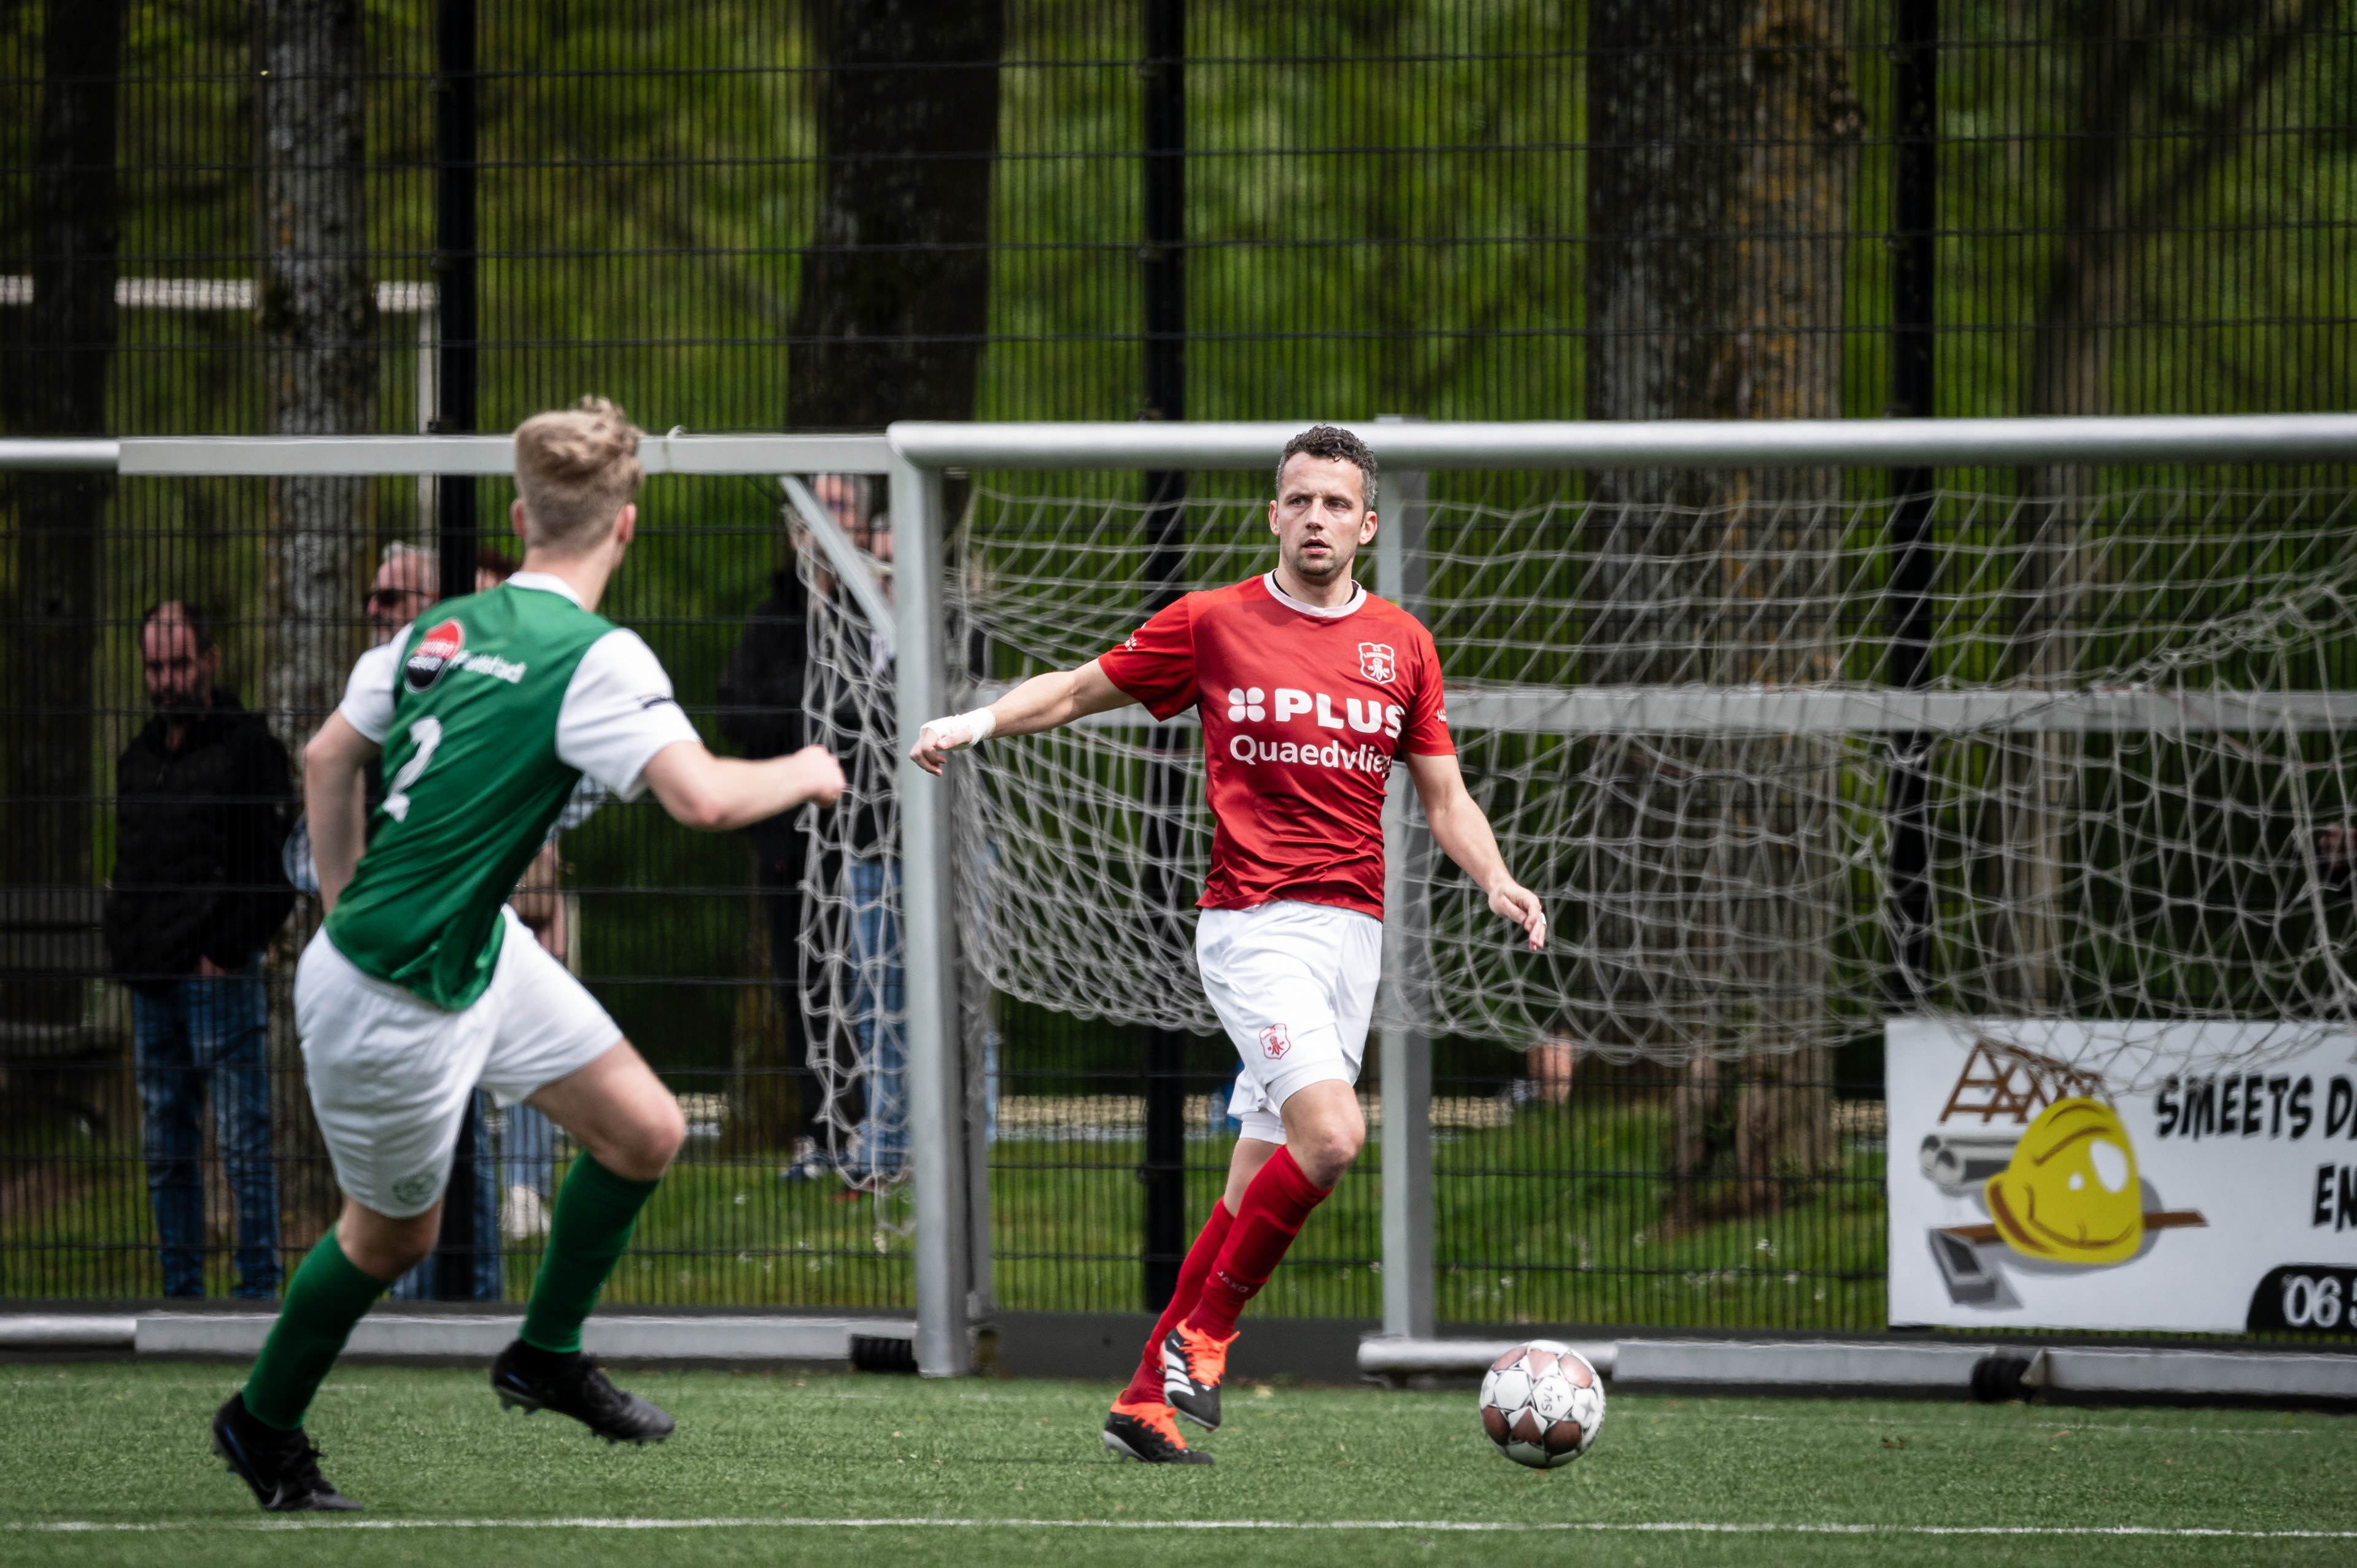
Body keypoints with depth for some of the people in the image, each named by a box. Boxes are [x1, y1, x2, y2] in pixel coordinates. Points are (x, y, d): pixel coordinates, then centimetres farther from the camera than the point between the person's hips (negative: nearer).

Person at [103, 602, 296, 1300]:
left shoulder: (248, 747, -4)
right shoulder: (138, 758, 18)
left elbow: (279, 873, -9)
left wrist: (227, 951, -13)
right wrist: (125, 947, 11)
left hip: (220, 974, -7)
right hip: (151, 981, 7)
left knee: (242, 1139, -6)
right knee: (165, 1147, 9)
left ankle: (259, 1285, -3)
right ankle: (180, 1289, 13)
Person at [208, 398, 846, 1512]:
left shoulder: (447, 628, 0)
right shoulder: (596, 658, -25)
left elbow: (327, 759, 10)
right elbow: (703, 799, -34)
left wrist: (346, 907, 20)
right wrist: (804, 776, -14)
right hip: (396, 1001, -8)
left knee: (646, 1132, 11)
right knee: (394, 1234, 13)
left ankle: (546, 1356, 30)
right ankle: (261, 1424, 35)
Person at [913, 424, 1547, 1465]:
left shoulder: (1401, 645, 11)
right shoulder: (1214, 624, 2)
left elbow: (1445, 799, 15)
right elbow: (1080, 690, 12)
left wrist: (1497, 882, -2)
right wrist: (980, 719, -3)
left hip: (1352, 932, 4)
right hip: (1253, 926, -4)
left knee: (1260, 1182, 2)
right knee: (1331, 1135, -24)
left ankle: (1148, 1398, 10)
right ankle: (1204, 1336, -6)